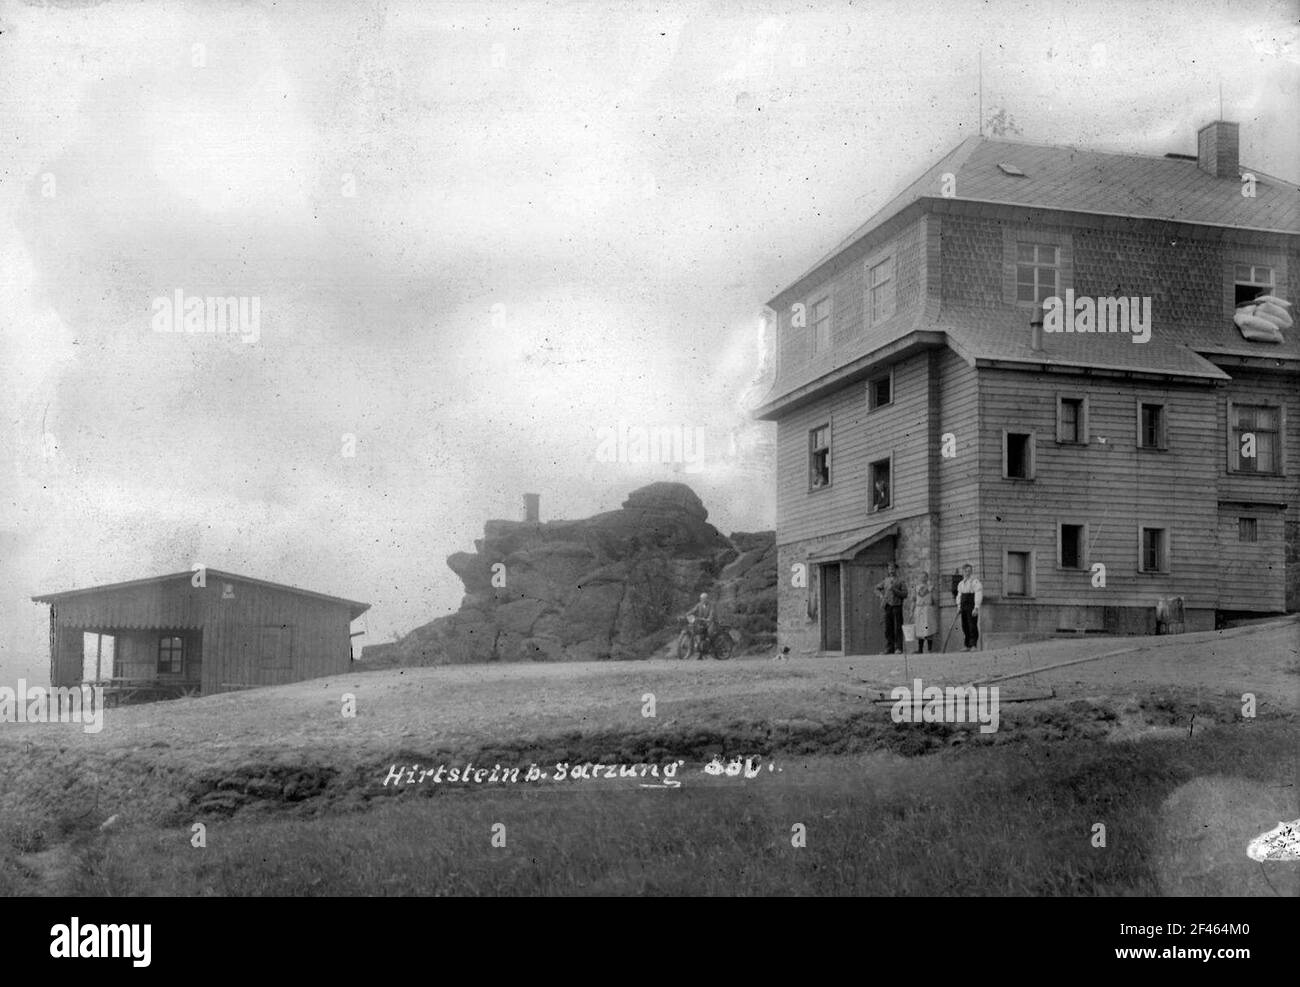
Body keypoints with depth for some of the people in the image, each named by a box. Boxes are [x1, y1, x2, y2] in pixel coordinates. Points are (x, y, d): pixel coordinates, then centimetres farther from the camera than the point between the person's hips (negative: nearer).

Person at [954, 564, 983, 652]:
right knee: (965, 626, 6)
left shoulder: (975, 582, -7)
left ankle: (973, 645, -6)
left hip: (972, 607, -7)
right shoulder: (961, 584, 16)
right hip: (964, 608, 7)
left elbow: (978, 595, -13)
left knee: (972, 626, -8)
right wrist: (959, 606, 13)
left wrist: (976, 608, -19)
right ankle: (967, 645, 10)